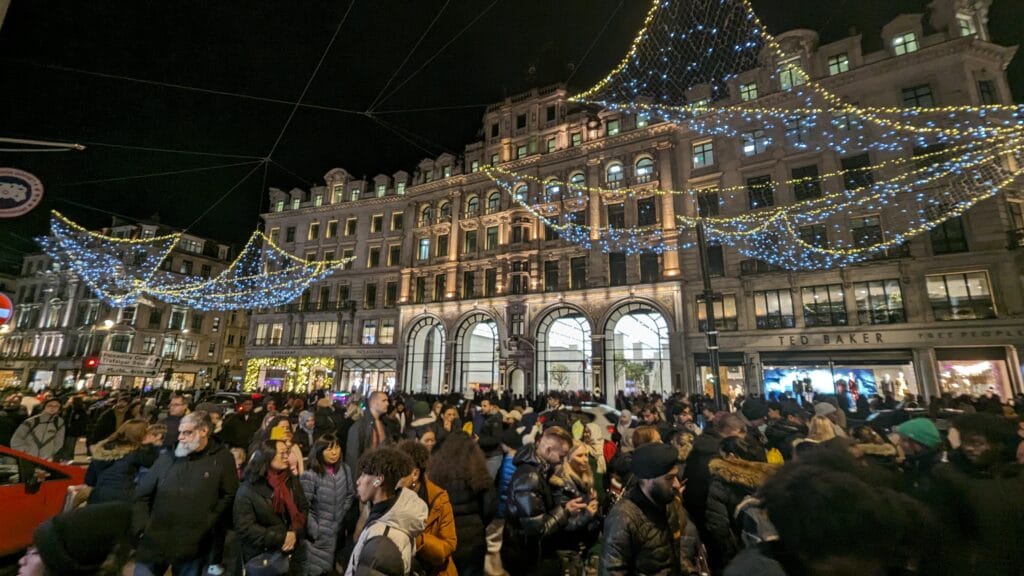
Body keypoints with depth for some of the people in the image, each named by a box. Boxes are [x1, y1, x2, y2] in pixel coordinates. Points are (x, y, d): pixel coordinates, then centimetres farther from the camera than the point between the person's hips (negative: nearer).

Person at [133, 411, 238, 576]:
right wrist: (143, 526, 0)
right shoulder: (167, 458, 7)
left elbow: (229, 496, -4)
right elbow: (142, 495, 11)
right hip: (154, 540, 3)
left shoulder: (222, 459, -4)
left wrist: (208, 524, -10)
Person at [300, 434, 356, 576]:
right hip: (319, 533, -4)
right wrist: (314, 530, -14)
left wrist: (341, 516, 0)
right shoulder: (310, 475, -19)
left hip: (338, 530, 4)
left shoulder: (344, 469, -5)